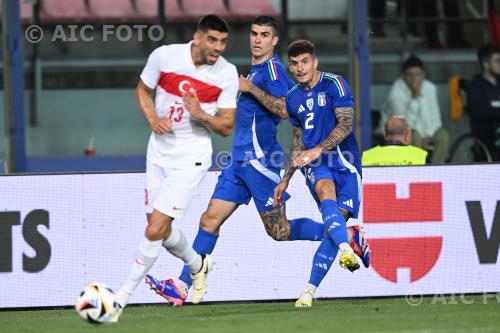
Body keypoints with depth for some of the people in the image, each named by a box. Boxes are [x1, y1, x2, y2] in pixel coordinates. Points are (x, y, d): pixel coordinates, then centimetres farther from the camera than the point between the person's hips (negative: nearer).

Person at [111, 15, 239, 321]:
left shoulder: (227, 74, -11)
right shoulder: (164, 56, -9)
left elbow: (226, 126, -5)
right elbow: (142, 90, 8)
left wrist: (201, 115, -25)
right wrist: (153, 118, -10)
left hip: (191, 157, -4)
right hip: (159, 150, 4)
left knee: (155, 230, -13)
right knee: (160, 229, 13)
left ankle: (122, 297, -3)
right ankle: (198, 265, 42)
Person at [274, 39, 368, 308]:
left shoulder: (334, 84, -3)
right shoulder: (293, 98, 13)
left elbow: (346, 125, -12)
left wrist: (317, 150, -22)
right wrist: (285, 180, 24)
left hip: (344, 160, -2)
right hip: (315, 165, 2)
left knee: (338, 218, -14)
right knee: (327, 193, -32)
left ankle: (310, 289, -6)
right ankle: (346, 249, -55)